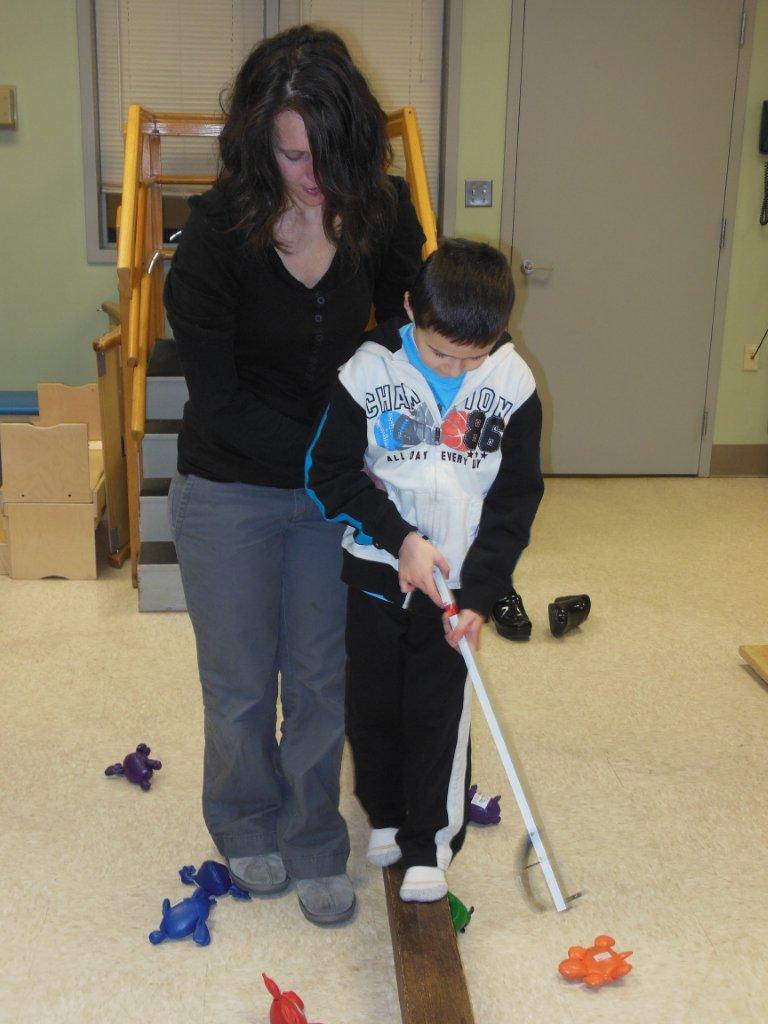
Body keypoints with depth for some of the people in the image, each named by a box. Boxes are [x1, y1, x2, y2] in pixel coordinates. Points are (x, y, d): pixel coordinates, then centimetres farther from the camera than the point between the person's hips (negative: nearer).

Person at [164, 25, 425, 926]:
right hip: (231, 490, -2)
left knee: (322, 678, 12)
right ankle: (247, 828, 40)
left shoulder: (381, 213, -9)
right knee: (241, 682, 13)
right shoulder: (217, 232, -19)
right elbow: (220, 401, -17)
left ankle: (314, 849, 33)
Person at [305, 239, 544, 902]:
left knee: (440, 714, 5)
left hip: (456, 581, 0)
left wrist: (480, 593, -11)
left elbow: (517, 497, -5)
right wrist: (400, 537, -16)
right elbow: (331, 472, -7)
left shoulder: (513, 383, -10)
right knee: (373, 704, 13)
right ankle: (385, 814, 37)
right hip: (376, 572, 1)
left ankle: (429, 842, 22)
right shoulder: (369, 373, -14)